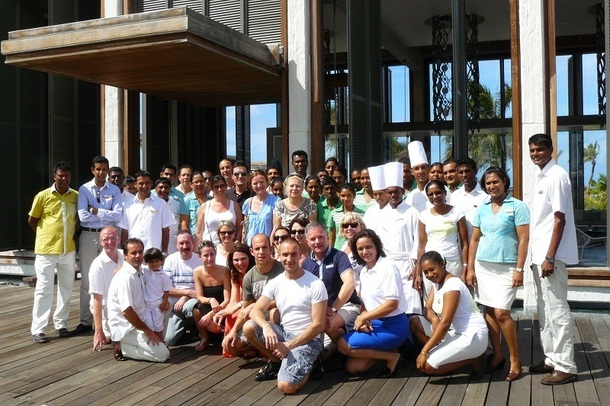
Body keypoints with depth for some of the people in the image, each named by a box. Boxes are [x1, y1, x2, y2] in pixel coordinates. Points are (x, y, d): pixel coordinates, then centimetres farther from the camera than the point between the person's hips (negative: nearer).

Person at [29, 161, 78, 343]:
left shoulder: (76, 196, 2)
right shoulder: (43, 196, -5)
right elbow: (32, 220, 5)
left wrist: (70, 234, 9)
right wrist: (45, 236, 8)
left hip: (68, 249, 3)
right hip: (46, 249, -3)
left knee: (66, 288, 10)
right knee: (44, 289, 0)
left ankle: (61, 323, 24)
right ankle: (38, 329, 6)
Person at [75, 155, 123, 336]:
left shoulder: (114, 190, 1)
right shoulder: (84, 189, -1)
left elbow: (118, 216, -9)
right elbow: (83, 216, -11)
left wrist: (96, 211, -12)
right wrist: (106, 214, -8)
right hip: (88, 236, 0)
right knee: (86, 280, 7)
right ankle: (86, 321, 15)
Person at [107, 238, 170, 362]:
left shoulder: (139, 272, 8)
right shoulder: (125, 277, -21)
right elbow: (126, 311, -24)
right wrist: (147, 330, -16)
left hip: (136, 323, 9)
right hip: (125, 328, -9)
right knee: (163, 354, -16)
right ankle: (122, 348, -3)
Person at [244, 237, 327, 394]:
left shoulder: (315, 285, -14)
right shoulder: (275, 283, 1)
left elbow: (318, 325, -15)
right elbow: (255, 310, -6)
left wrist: (289, 345, -18)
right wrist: (266, 326, -29)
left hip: (307, 340, -5)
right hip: (283, 333, 6)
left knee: (286, 386, -27)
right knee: (248, 327, -19)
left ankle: (305, 367, 8)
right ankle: (276, 362, 5)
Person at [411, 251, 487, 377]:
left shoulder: (452, 285, -21)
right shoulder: (436, 282, 8)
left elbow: (445, 323, -26)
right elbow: (427, 309, 7)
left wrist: (424, 352, -26)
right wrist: (434, 319, -19)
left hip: (472, 336, -9)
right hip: (455, 332, 9)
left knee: (426, 365, -17)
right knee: (415, 322, 2)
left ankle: (470, 359, -1)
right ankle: (446, 355, 1)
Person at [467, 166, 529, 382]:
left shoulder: (517, 206, -3)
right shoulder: (481, 209, 10)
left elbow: (523, 240, -7)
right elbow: (474, 240, 11)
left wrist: (519, 269, -12)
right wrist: (470, 268, 6)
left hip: (506, 267, -5)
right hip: (483, 265, 5)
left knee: (501, 313, -11)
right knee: (489, 311, 6)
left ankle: (515, 360, 3)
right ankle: (497, 355, 19)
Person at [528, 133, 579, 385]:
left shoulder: (557, 176, -11)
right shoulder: (541, 176, 15)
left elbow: (560, 219, -17)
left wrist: (550, 257, -20)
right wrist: (539, 255, 15)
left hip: (551, 255, -9)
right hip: (539, 253, 9)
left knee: (557, 311, -4)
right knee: (544, 310, 14)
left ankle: (566, 366, 4)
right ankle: (552, 358, 24)